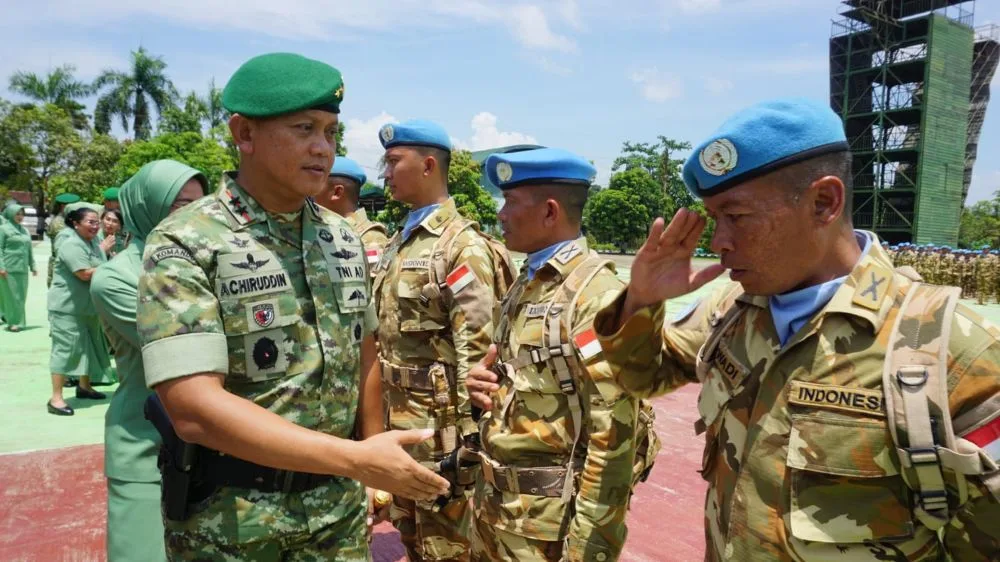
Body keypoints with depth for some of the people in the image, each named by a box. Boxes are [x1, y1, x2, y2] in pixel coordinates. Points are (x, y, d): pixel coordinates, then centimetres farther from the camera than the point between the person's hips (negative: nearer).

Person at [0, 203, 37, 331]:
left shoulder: (25, 230, 16)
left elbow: (29, 250, 19)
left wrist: (32, 266, 15)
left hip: (22, 268, 6)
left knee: (21, 295, 6)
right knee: (11, 294, -3)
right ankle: (13, 322, 1)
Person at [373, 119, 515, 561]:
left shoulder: (463, 246, -17)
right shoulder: (399, 242, 11)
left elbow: (477, 352, -21)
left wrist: (470, 436, -21)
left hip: (439, 424, -8)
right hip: (396, 418, 9)